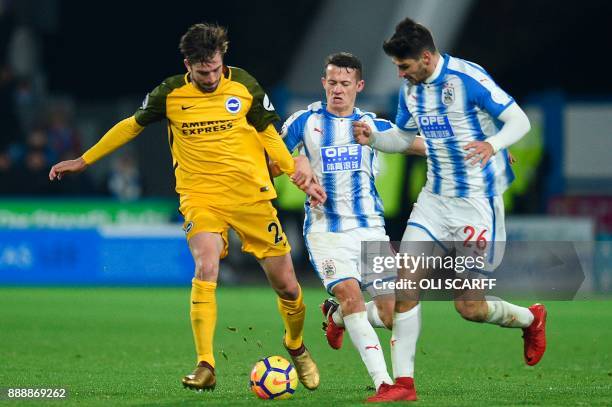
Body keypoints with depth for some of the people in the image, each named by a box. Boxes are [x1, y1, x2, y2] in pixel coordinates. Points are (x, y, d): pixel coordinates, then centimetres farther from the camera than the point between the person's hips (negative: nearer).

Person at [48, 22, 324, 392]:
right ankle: (205, 367, -26)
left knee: (286, 285, 4)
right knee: (206, 269, -28)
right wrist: (83, 161, 16)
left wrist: (298, 172, -4)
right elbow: (132, 126, 12)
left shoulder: (244, 85, -2)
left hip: (252, 195, 1)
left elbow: (269, 134, 9)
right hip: (201, 197, -1)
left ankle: (296, 347, 34)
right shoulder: (171, 94, -2)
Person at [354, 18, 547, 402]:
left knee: (469, 306, -2)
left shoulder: (468, 78, -16)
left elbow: (520, 121, -16)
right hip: (434, 198, 7)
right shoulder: (411, 90, 6)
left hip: (477, 203, -7)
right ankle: (403, 382, -3)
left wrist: (493, 144, -37)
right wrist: (372, 138, -3)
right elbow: (403, 138, 20)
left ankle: (531, 319, 29)